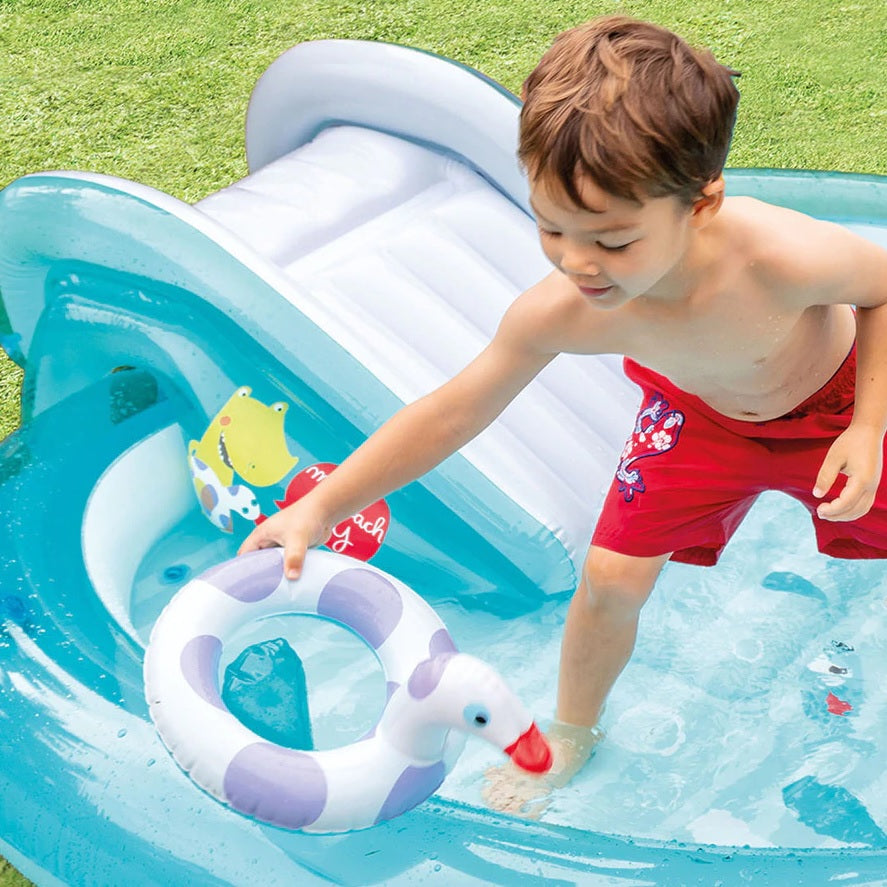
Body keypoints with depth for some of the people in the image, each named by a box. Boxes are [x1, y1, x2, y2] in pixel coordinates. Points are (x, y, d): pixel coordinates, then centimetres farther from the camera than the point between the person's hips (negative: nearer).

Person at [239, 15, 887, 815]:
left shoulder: (787, 258, -45)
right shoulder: (559, 313, -37)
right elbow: (453, 412, -25)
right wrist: (318, 509, -28)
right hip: (697, 411, 1)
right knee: (611, 580, -3)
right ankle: (572, 734, 27)